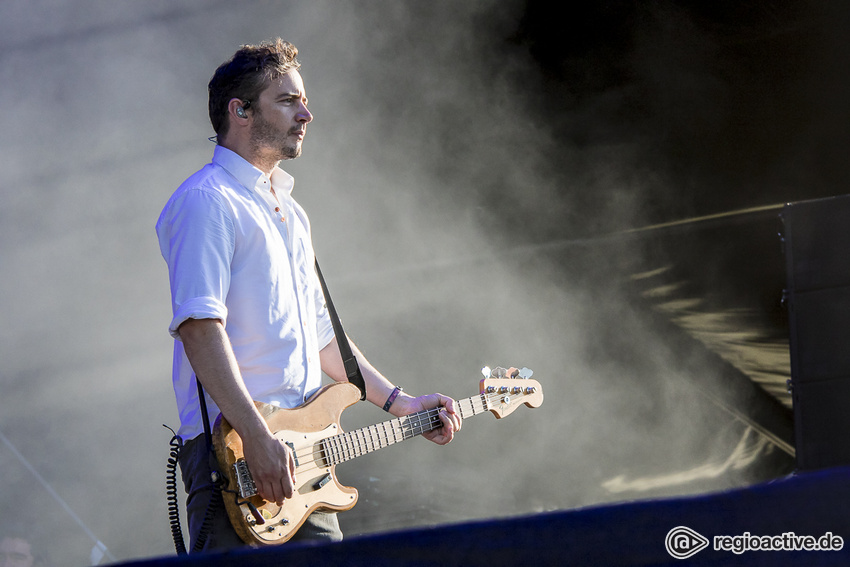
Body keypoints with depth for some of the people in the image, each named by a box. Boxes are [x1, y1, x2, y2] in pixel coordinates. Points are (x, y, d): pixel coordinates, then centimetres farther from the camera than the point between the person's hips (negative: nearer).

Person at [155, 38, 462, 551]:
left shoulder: (290, 213, 24)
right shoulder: (207, 201, -7)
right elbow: (200, 325, -19)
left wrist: (400, 403, 25)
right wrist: (256, 438, -27)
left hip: (301, 454, 9)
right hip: (233, 451, -9)